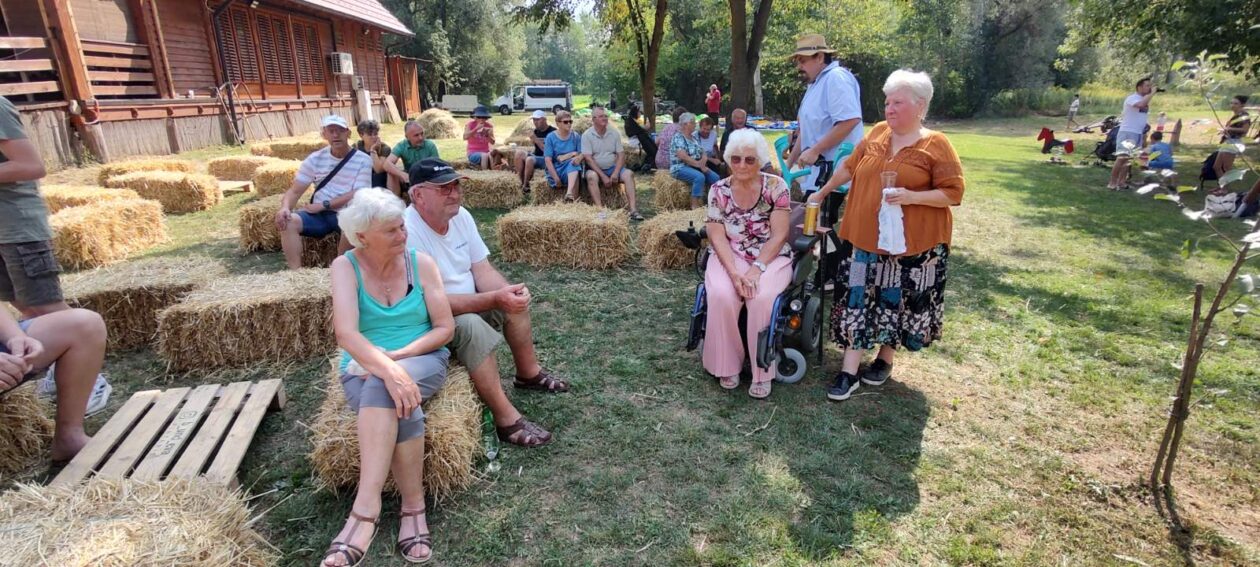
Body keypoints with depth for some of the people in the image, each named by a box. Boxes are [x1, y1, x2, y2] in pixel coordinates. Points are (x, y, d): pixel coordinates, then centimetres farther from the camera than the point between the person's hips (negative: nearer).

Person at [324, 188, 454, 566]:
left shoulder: (421, 263, -2)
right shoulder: (345, 267, -5)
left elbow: (445, 329, -3)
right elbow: (346, 333, -20)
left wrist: (396, 358, -17)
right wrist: (389, 371, -37)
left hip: (424, 362, 0)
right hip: (365, 370, 0)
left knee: (380, 390, -35)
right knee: (401, 409, -34)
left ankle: (365, 510, -29)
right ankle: (413, 507, -19)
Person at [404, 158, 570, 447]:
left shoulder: (460, 215, -5)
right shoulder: (407, 232, -30)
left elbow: (482, 270, -3)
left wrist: (509, 292, -24)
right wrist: (495, 300, -35)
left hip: (466, 304, 9)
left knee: (516, 298, 3)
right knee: (471, 325, -34)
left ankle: (529, 373, 20)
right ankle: (507, 420, -27)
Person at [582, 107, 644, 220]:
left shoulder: (614, 133, 5)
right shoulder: (587, 135, -5)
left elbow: (621, 155, 1)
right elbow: (588, 158, -12)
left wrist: (615, 173, -15)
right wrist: (603, 176, -20)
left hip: (613, 168, 3)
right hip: (595, 169, -3)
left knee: (628, 174, -23)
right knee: (591, 176, -35)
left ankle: (633, 209, -32)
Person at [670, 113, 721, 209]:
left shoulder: (694, 137, 16)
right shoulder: (678, 138, -9)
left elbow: (703, 153, 11)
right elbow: (683, 157, -21)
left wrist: (702, 163, -12)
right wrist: (699, 165, -20)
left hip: (696, 167, 8)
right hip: (681, 168, -8)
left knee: (715, 177, -13)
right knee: (700, 177, -35)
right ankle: (695, 206, -30)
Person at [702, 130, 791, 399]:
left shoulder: (776, 186, -5)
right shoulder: (718, 191, -1)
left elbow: (779, 235, -9)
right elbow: (718, 238, -6)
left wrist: (756, 269, -21)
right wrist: (734, 272, -21)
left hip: (771, 257, -1)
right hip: (729, 256, 1)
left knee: (762, 297, -31)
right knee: (721, 296, -29)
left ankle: (762, 371, -13)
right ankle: (728, 364, -8)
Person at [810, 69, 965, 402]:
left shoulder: (936, 145, -6)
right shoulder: (877, 134, 7)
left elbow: (953, 193, -8)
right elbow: (849, 168, 19)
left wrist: (911, 197, -21)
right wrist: (822, 193, 25)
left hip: (910, 245, -3)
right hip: (864, 238, 4)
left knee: (896, 301, 9)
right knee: (857, 300, 1)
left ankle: (885, 360, 30)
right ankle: (849, 371, 7)